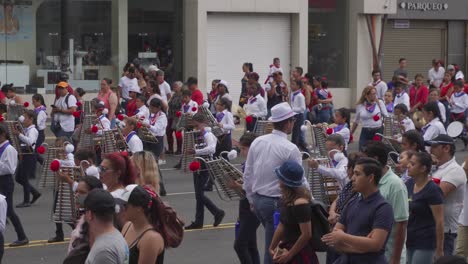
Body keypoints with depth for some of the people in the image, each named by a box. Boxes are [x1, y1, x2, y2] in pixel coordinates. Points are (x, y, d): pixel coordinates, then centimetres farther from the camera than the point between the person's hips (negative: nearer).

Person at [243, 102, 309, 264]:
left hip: (257, 200, 6)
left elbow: (247, 174, 7)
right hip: (276, 202, -6)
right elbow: (299, 180, -12)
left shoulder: (257, 142, 0)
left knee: (272, 242, 22)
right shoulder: (290, 149, -17)